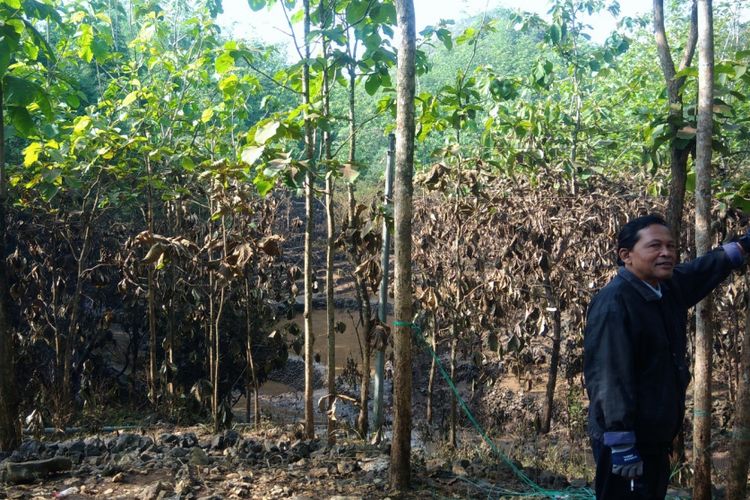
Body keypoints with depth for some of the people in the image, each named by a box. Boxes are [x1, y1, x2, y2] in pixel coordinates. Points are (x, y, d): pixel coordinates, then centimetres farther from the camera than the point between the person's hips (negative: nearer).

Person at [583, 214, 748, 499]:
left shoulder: (671, 288, 4)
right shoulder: (614, 303, -23)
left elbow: (705, 269, 25)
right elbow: (608, 378, -27)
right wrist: (622, 449, -28)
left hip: (657, 440, 9)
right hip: (626, 443, -9)